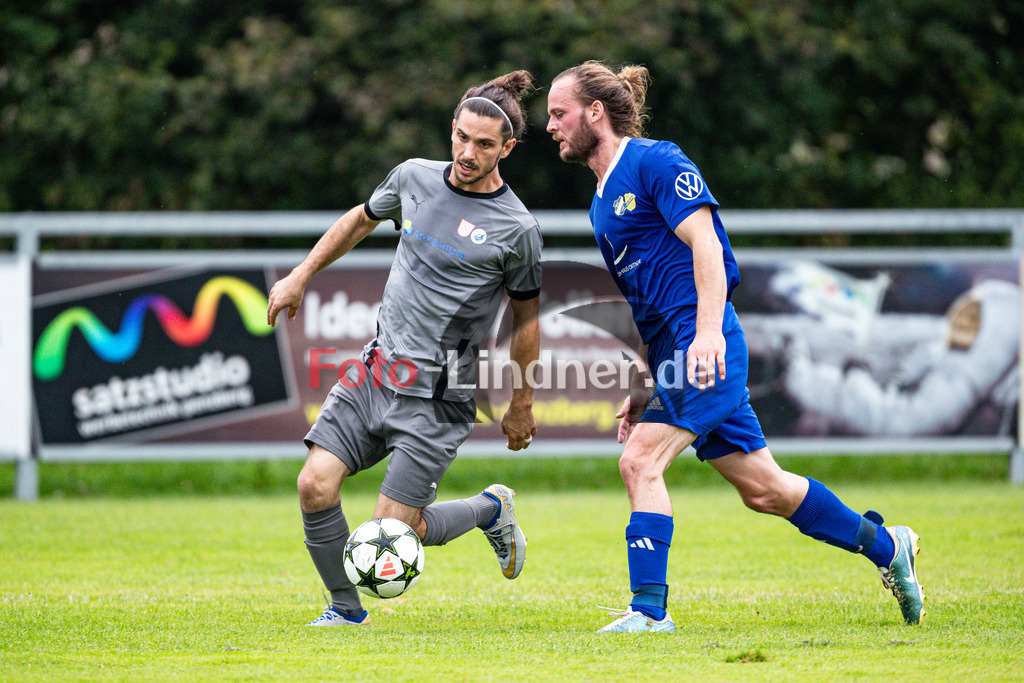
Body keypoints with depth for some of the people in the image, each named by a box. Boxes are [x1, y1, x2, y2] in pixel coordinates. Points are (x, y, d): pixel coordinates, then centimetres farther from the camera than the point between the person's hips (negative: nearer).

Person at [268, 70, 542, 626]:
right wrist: (300, 277, 22)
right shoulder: (414, 177, 3)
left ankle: (490, 509, 21)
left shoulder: (516, 228, -8)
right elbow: (362, 220, 24)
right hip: (375, 371, 5)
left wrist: (521, 408, 10)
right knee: (315, 487, -10)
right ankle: (346, 610, 11)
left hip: (438, 396, -5)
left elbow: (526, 319, 4)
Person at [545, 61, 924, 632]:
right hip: (671, 352, 9)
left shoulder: (653, 161, -6)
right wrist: (643, 383, 21)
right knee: (763, 487, 10)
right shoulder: (604, 199, 21)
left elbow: (706, 244, -15)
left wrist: (708, 332, -26)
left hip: (704, 344, -9)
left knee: (641, 461, -18)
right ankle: (886, 546, 24)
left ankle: (649, 608, -17)